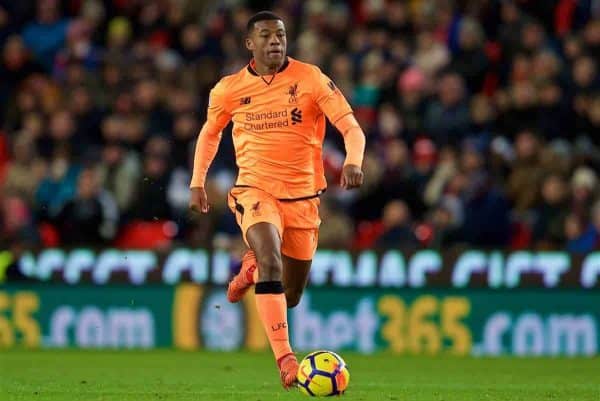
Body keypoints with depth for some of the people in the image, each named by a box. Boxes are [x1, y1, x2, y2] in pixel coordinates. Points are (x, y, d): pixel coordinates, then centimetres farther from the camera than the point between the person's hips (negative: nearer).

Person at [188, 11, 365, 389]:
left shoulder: (310, 78, -6)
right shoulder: (229, 90, 0)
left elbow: (351, 127, -12)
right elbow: (210, 132, 20)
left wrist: (354, 161, -31)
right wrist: (197, 182, 14)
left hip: (302, 195, 1)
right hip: (255, 189, -1)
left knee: (290, 297, 10)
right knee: (272, 262, -29)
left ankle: (252, 268, 46)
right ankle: (285, 359, -30)